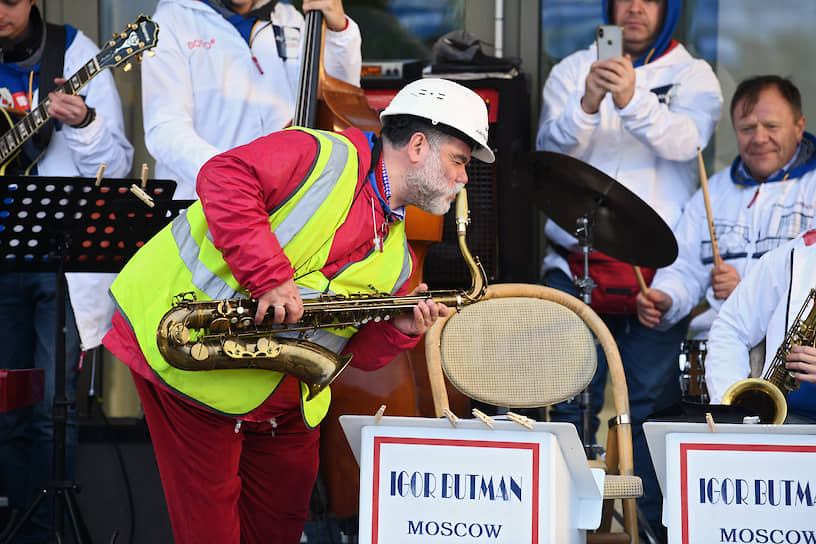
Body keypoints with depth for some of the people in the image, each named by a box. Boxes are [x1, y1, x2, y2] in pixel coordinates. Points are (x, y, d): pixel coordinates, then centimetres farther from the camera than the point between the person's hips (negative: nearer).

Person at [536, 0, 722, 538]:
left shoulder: (692, 75, 7)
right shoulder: (572, 70, 12)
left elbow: (686, 139, -14)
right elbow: (552, 146, -4)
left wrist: (632, 99, -32)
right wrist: (587, 104, -25)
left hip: (658, 265, -1)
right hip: (577, 262, 1)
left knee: (649, 403, -6)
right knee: (571, 402, -5)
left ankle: (653, 527, 3)